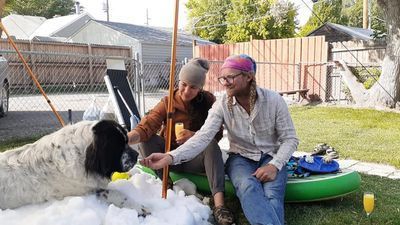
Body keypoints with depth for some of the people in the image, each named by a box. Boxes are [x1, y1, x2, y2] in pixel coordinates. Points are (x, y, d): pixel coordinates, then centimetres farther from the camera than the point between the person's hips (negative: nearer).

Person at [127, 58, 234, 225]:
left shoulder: (208, 101, -6)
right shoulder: (167, 102, -7)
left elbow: (217, 133, -9)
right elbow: (146, 127, -22)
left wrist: (194, 136, -28)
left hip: (196, 158, -1)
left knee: (211, 145, -33)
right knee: (146, 139, -23)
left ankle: (219, 204, -44)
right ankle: (167, 185, -25)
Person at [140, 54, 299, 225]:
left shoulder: (274, 100, -13)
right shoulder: (222, 105, -10)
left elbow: (290, 138, -6)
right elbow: (203, 136, -22)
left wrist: (275, 165, -23)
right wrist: (171, 157, -38)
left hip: (271, 157, 0)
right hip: (240, 158, 1)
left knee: (272, 195, -32)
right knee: (248, 187, -34)